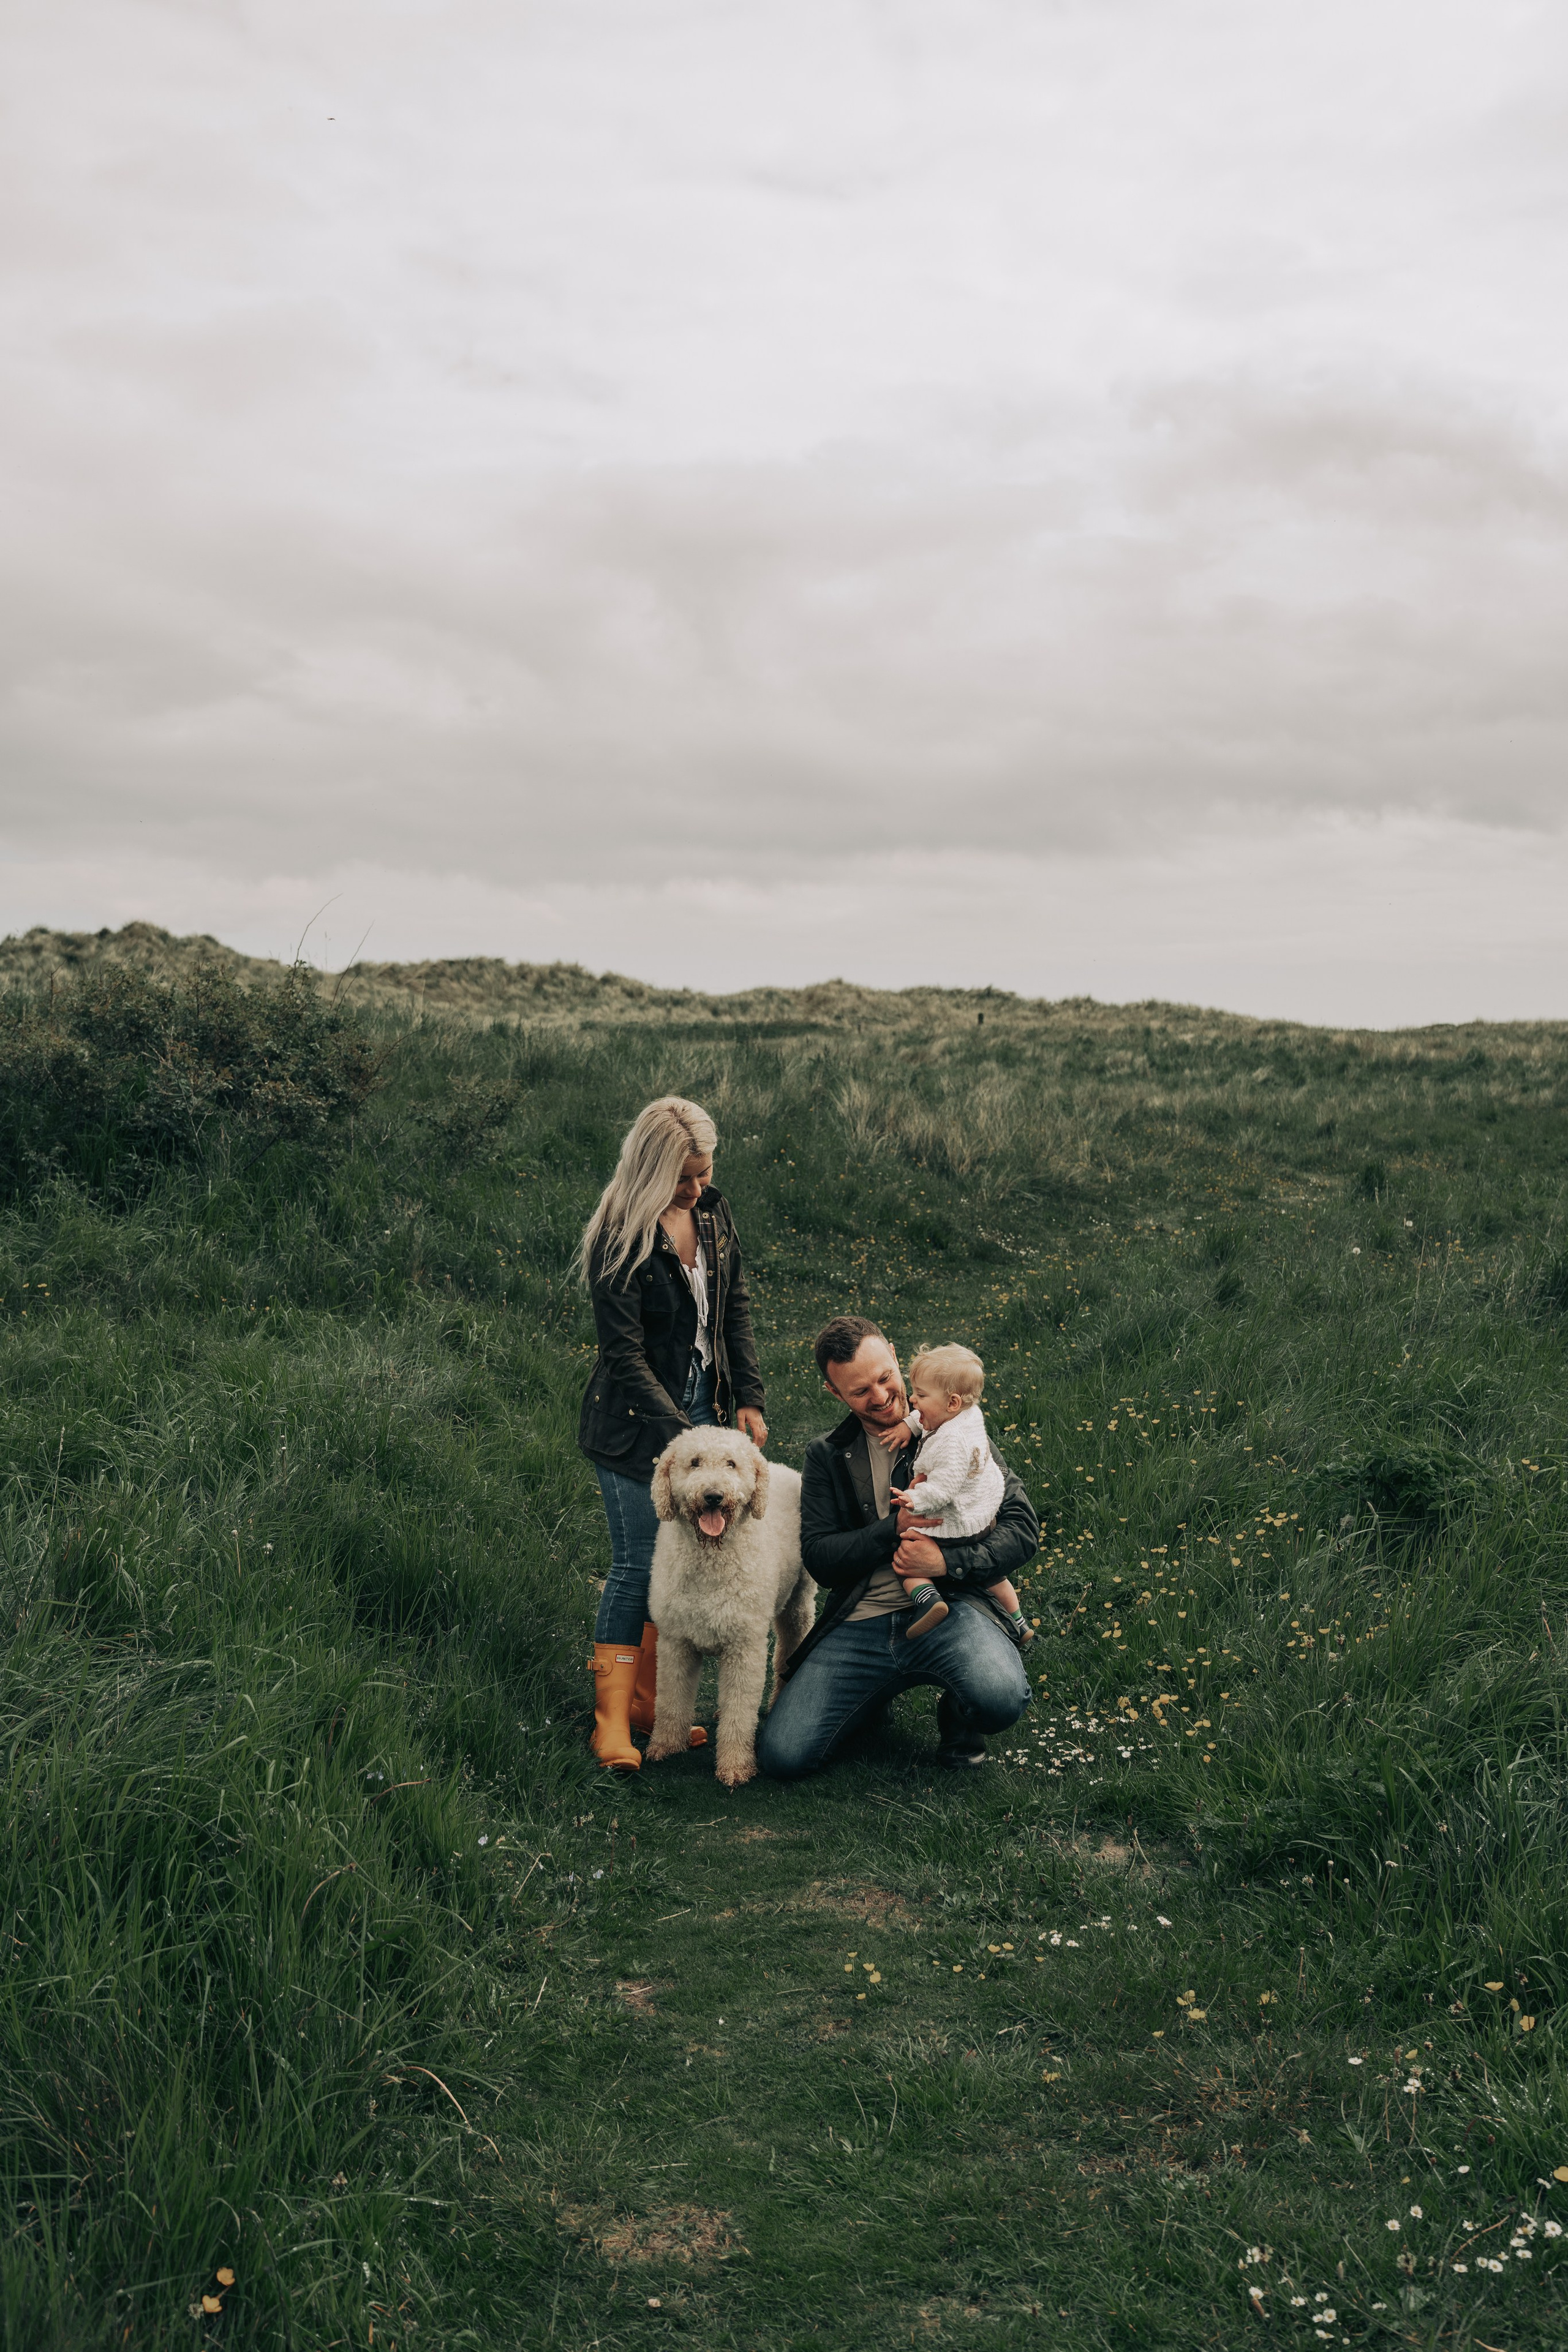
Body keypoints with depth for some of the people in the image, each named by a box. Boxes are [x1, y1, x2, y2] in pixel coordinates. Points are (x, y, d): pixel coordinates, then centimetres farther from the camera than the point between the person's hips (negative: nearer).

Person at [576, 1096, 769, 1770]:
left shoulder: (714, 1214, 2)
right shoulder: (621, 1239, -18)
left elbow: (734, 1310, 12)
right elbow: (623, 1354, -19)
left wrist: (748, 1399, 4)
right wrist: (679, 1433, -21)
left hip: (702, 1407, 6)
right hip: (634, 1424, -6)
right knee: (638, 1562, -4)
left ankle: (650, 1699, 20)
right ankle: (612, 1720, 7)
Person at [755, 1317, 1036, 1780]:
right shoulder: (827, 1457, 12)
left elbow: (1023, 1527, 2)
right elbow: (820, 1558, 3)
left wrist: (950, 1562, -14)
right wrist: (896, 1528, -11)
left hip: (947, 1613, -2)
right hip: (859, 1626, 2)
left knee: (1002, 1697, -35)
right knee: (782, 1756, -14)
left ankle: (957, 1716, 6)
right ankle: (879, 1693, 18)